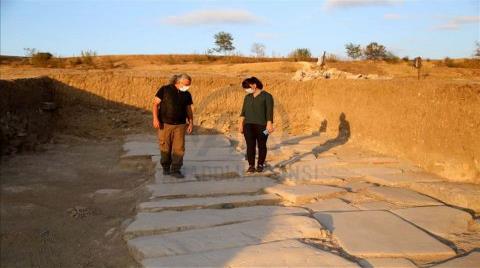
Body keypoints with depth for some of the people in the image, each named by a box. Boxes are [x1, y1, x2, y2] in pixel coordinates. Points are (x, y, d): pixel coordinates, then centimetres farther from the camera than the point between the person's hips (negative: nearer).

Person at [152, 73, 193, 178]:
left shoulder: (187, 94, 6)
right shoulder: (165, 90, -5)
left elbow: (188, 109, 14)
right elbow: (156, 104, -5)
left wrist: (191, 123, 5)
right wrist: (155, 118, -15)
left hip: (180, 125, 3)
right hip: (164, 124, -3)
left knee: (179, 148, -2)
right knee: (165, 147, 6)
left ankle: (175, 170, 8)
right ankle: (166, 167, 26)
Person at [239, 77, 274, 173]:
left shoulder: (267, 96, -5)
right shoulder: (247, 97, 12)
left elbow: (269, 111, -11)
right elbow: (243, 111, 11)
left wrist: (269, 124, -18)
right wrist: (241, 123, 3)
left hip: (262, 125, -4)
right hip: (249, 125, 4)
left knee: (261, 145, 4)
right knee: (250, 145, -4)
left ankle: (260, 165, 16)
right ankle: (251, 166, 1)